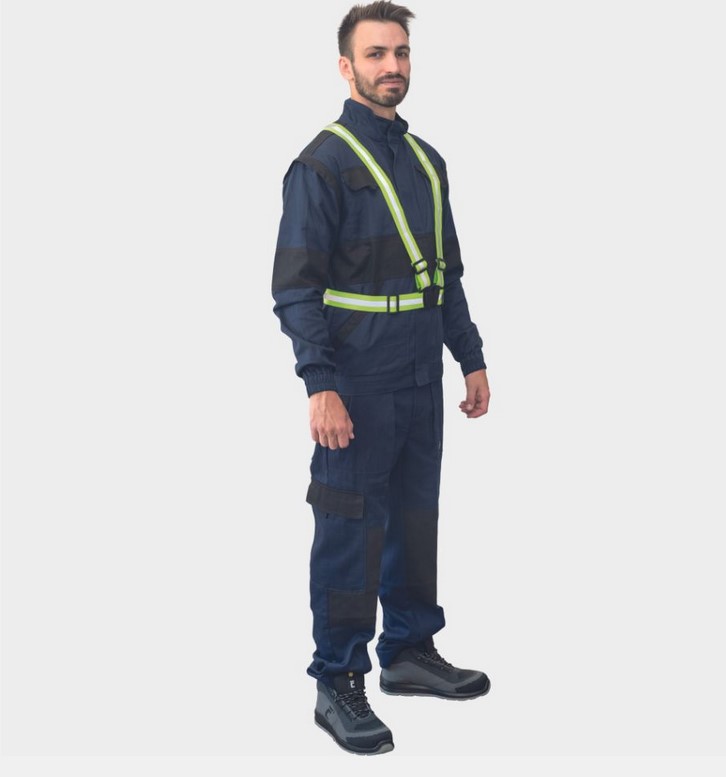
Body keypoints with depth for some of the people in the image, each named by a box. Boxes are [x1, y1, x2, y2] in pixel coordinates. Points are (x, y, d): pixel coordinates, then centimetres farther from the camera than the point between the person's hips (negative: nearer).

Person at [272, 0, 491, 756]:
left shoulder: (425, 160, 13)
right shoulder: (323, 162, -9)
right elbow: (294, 286, -14)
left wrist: (471, 358, 15)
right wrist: (320, 386, -21)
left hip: (422, 381, 7)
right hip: (359, 387, -7)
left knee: (415, 519, 15)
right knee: (350, 533, -1)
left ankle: (410, 651, 30)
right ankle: (337, 685, 10)